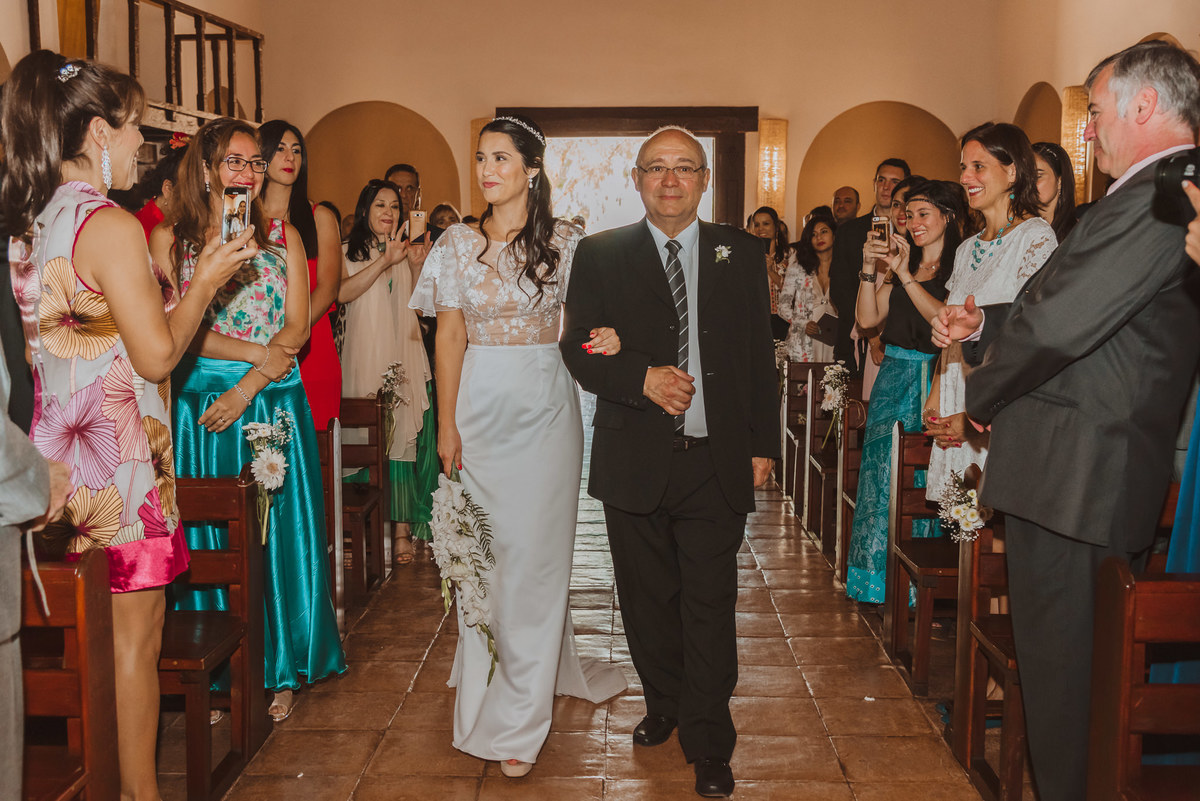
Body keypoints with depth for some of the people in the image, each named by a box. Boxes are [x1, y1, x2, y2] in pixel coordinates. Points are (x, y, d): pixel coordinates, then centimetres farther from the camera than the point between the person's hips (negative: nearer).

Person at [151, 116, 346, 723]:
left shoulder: (283, 236, 9)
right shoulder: (170, 238, 4)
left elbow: (296, 328, 1)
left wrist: (247, 389, -12)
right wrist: (259, 351, -11)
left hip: (272, 402, 1)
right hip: (200, 404, -1)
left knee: (277, 531, 3)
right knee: (211, 538, 2)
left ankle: (280, 671, 14)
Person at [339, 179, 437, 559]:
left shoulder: (406, 251, 16)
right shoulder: (348, 253, 6)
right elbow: (342, 292, -13)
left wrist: (417, 267, -4)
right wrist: (385, 261, -18)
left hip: (404, 357, 2)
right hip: (364, 357, -2)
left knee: (403, 437, -4)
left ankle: (402, 528, -4)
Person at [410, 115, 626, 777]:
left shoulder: (564, 242, 3)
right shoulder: (459, 243, 3)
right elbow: (449, 335, 1)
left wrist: (604, 339, -15)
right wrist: (447, 423, -4)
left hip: (544, 407, -1)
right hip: (479, 405, 1)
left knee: (534, 551, 1)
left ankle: (520, 719, 10)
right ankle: (490, 678, 23)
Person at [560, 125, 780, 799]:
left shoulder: (742, 254, 8)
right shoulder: (601, 255, 5)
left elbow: (760, 357, 9)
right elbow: (579, 348, 0)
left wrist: (764, 445, 5)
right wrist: (643, 378, -16)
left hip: (717, 462, 0)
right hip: (635, 462, 1)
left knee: (710, 608, 2)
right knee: (649, 600, 13)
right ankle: (665, 707, 35)